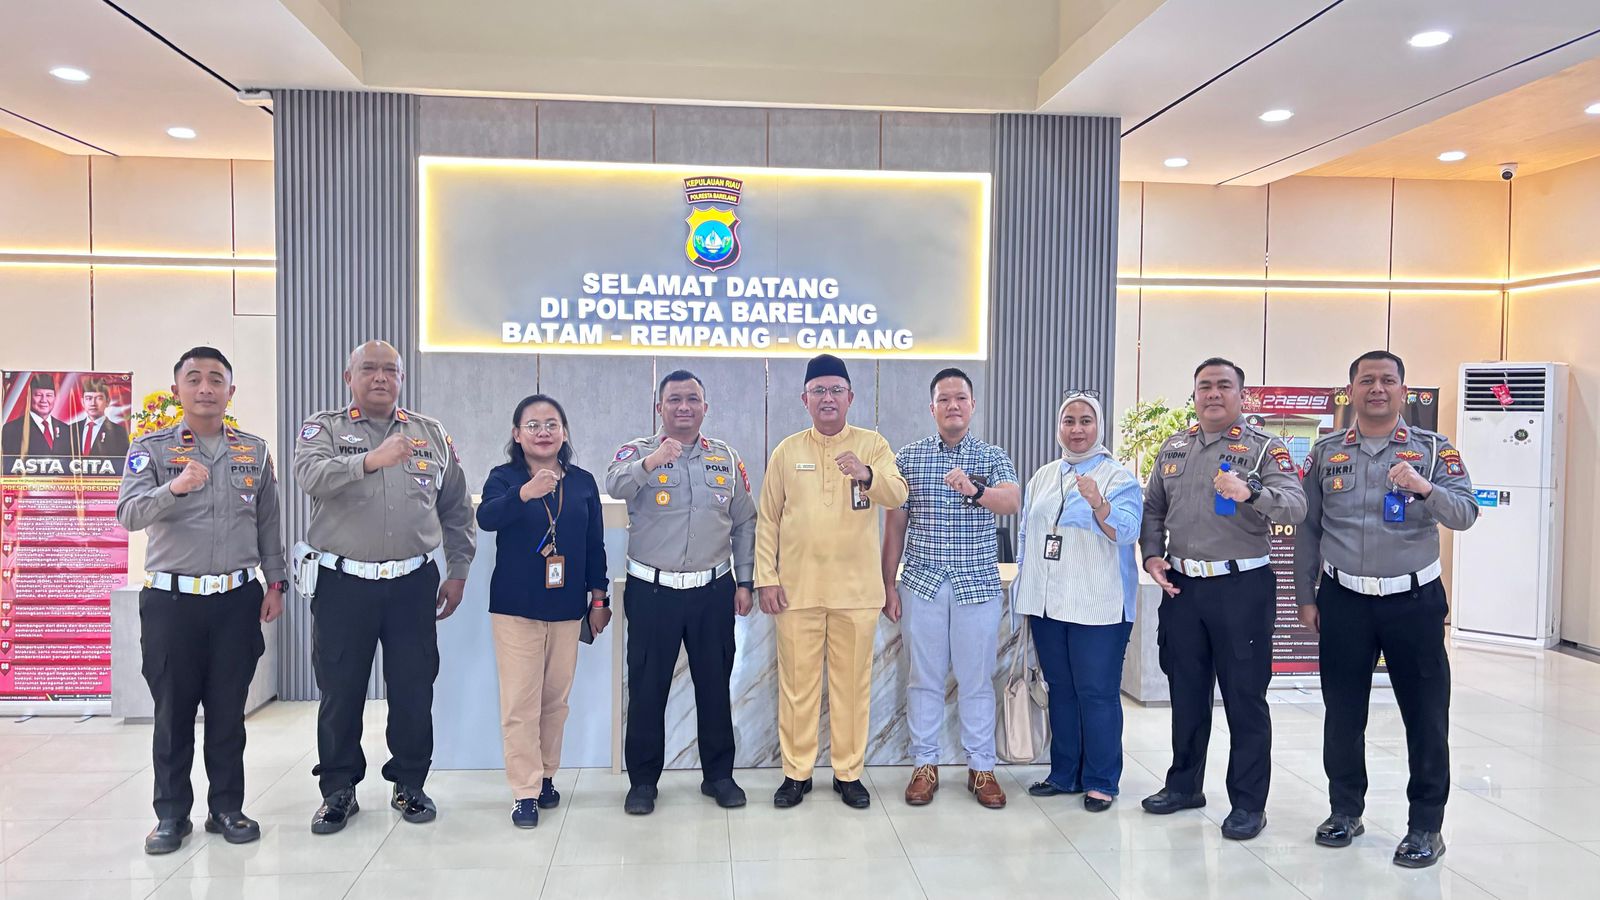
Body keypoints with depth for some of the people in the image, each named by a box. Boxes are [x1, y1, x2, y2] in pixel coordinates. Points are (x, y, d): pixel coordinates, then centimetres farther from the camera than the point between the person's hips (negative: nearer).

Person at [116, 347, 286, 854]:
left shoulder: (255, 451, 8)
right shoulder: (151, 449, 0)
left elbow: (268, 523, 11)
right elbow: (129, 514, -14)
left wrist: (276, 582, 7)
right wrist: (174, 487, -32)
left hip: (237, 599, 2)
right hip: (171, 599, -1)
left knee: (229, 709, 8)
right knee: (173, 711, 6)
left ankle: (227, 808, 19)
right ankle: (172, 814, 19)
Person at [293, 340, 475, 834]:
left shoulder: (432, 435, 9)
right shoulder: (323, 428, 2)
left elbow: (456, 509, 12)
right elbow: (310, 475, -21)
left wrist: (458, 572, 9)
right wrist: (369, 460, -36)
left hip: (413, 583, 2)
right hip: (342, 583, -1)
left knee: (414, 690, 8)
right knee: (340, 692, 8)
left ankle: (409, 784, 24)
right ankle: (339, 790, 24)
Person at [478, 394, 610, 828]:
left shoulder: (583, 482, 4)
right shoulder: (504, 477, -5)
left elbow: (595, 544, 8)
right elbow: (486, 518, -26)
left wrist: (599, 598, 7)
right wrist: (525, 493, -43)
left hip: (567, 608, 3)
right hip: (515, 608, -3)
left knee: (556, 699, 12)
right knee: (520, 702, -3)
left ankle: (545, 776, 28)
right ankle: (525, 792, 6)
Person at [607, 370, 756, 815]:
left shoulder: (727, 457, 8)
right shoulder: (638, 452, -1)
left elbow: (744, 523, 11)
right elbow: (614, 485, -24)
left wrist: (744, 581, 5)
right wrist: (649, 463, -44)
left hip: (714, 591, 2)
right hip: (652, 590, -2)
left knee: (715, 683, 11)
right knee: (647, 686, 5)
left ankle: (719, 774, 25)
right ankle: (642, 780, 19)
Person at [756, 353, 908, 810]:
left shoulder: (872, 445, 3)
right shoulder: (786, 451, 5)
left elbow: (897, 495, -12)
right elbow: (767, 520, 6)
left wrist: (866, 474, -33)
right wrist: (766, 578, -1)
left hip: (856, 588, 0)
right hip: (797, 588, 1)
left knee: (853, 682, 8)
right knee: (797, 682, 7)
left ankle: (849, 773, 22)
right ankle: (796, 772, 20)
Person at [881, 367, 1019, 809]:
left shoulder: (993, 457, 1)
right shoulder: (908, 457, 4)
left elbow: (1012, 500, -19)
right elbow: (894, 525, 6)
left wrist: (974, 491, -40)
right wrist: (888, 586, 3)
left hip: (978, 585, 0)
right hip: (922, 584, 1)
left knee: (977, 679, 8)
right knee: (924, 678, 8)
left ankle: (981, 767, 21)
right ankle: (925, 765, 21)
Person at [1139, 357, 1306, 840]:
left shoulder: (1265, 448, -4)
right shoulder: (1173, 449, 11)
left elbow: (1295, 507, -18)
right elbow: (1153, 509, 16)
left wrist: (1250, 491, -36)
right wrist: (1152, 554, 1)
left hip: (1243, 586, -5)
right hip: (1181, 585, 5)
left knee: (1245, 696, 3)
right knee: (1186, 691, 15)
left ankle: (1248, 803, 15)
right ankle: (1184, 784, 30)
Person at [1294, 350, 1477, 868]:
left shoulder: (1434, 450, 0)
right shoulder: (1326, 453, 5)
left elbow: (1464, 515, -12)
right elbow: (1308, 529, 8)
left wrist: (1425, 489, -32)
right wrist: (1306, 597, 6)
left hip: (1414, 600, -1)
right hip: (1343, 601, 2)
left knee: (1426, 716, 5)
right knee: (1342, 713, 10)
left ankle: (1426, 825, 18)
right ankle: (1345, 810, 26)